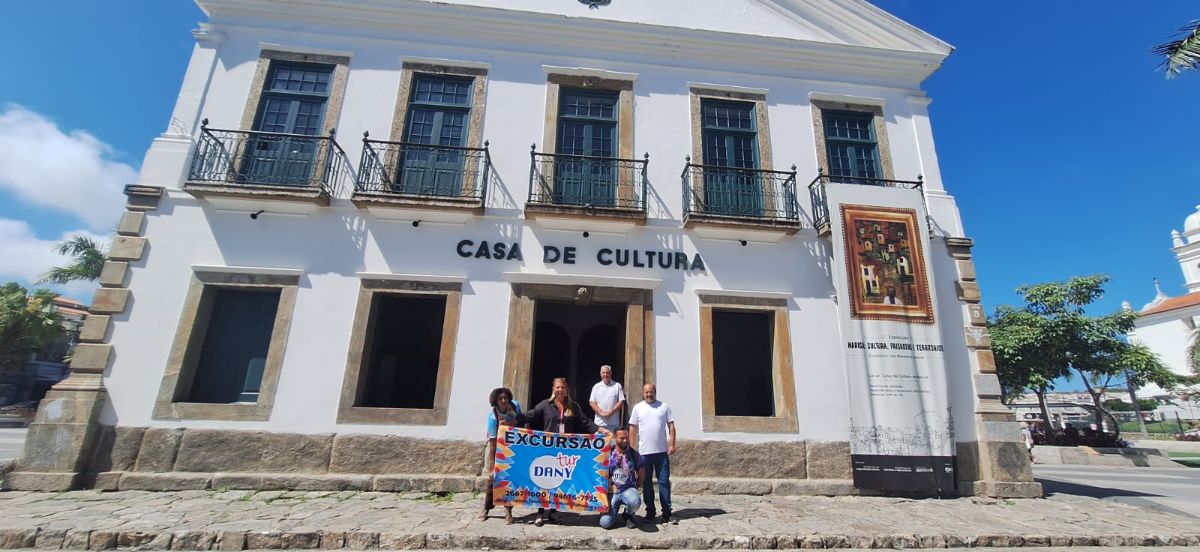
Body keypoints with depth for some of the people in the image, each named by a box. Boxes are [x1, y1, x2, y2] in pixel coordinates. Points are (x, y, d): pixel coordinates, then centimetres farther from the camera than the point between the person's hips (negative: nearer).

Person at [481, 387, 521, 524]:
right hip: (497, 447, -2)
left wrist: (509, 423, -18)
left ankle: (508, 512, 7)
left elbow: (520, 421, 2)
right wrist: (492, 463, -24)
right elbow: (492, 441, -25)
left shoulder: (515, 405, -18)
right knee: (493, 478, 3)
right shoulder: (493, 416, -28)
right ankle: (486, 509, 20)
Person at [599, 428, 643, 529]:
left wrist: (634, 487, 8)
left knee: (635, 502, -35)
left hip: (628, 490, 0)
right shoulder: (608, 455, -4)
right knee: (605, 523, -16)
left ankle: (628, 515, 2)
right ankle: (614, 511, 21)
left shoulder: (634, 454, -3)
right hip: (612, 492, 0)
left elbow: (642, 474, 8)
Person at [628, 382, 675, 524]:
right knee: (646, 483, 9)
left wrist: (672, 444, -5)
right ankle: (650, 512, 21)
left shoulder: (664, 406, 3)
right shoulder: (638, 408, 2)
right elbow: (632, 429, 5)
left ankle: (666, 512, 13)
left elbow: (671, 426, 4)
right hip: (644, 452, 0)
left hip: (662, 451, 0)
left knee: (664, 482, 4)